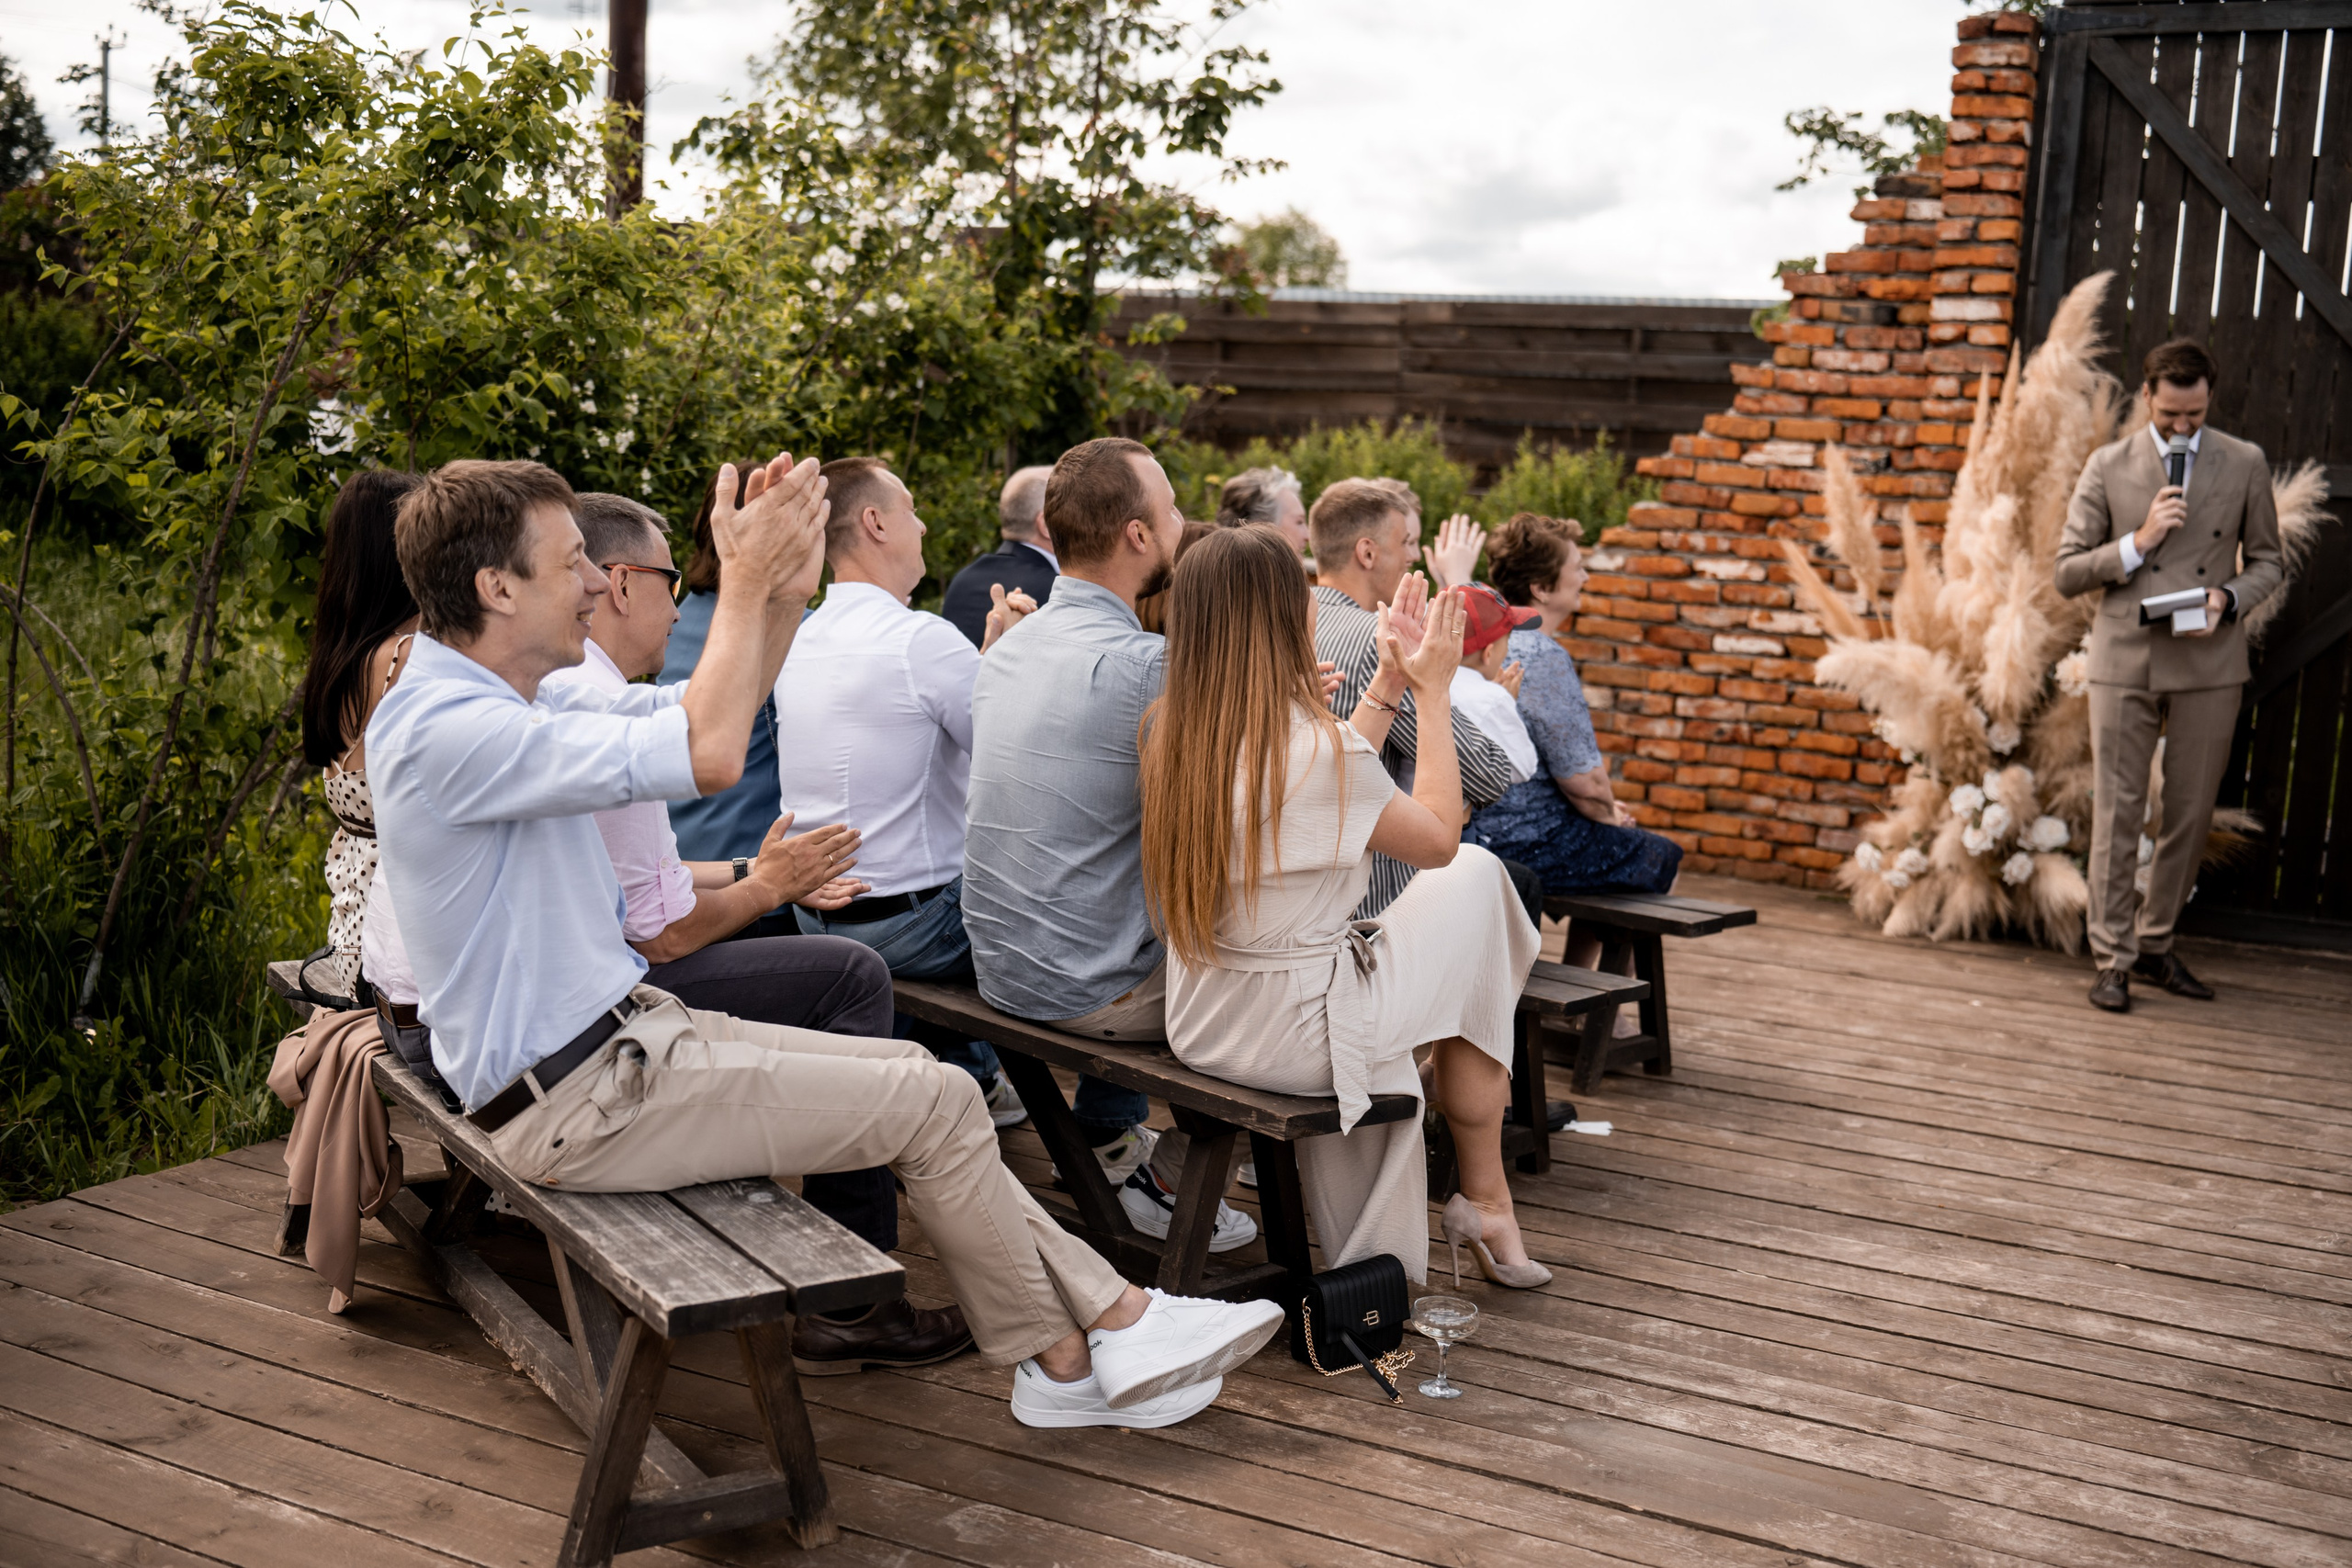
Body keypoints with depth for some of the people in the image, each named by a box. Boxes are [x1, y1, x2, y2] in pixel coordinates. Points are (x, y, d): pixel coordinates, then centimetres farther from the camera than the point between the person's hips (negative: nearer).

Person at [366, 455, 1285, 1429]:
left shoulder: (500, 700, 9)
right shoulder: (443, 729, -23)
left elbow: (698, 710, 16)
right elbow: (708, 754, -32)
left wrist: (784, 590, 0)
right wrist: (744, 583, -19)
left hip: (626, 1034, 10)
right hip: (578, 1102, -10)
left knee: (918, 1080, 7)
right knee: (933, 1101, -8)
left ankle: (1113, 1313, 12)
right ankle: (1059, 1363, 12)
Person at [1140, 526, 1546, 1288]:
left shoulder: (1169, 732, -2)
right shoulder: (1319, 745, -23)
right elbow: (1439, 838, -6)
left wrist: (1386, 688, 17)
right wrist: (1433, 690, 1)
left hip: (1197, 1026, 7)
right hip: (1296, 1036, -7)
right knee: (1475, 875, 11)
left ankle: (1370, 1261, 34)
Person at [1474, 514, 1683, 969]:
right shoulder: (1544, 656, -23)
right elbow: (1583, 780, -22)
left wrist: (1603, 808, 18)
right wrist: (1610, 815, 1)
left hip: (1477, 829, 9)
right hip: (1531, 844, -9)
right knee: (1662, 859, 14)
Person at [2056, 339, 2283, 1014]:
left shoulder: (2245, 464, 6)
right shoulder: (2108, 467, 3)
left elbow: (2267, 561, 12)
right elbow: (2067, 573, 1)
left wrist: (2229, 598, -8)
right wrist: (2139, 542, -13)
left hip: (2209, 663, 1)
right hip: (2126, 661, -1)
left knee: (2190, 815, 8)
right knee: (2118, 813, -1)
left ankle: (2155, 945, 23)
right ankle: (2113, 958, 7)